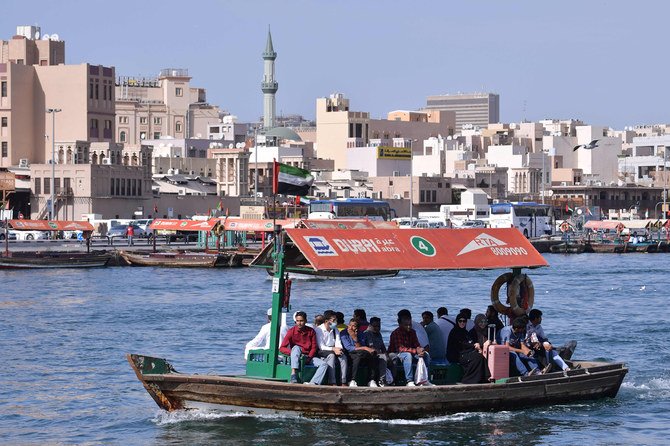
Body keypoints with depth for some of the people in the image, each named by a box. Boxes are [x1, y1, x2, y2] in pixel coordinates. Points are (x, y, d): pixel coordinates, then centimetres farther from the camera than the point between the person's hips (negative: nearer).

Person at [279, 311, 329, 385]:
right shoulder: (292, 331, -4)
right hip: (296, 358, -3)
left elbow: (314, 347, 5)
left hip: (308, 357, 3)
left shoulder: (311, 331, 3)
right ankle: (293, 374, -47)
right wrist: (293, 353, -24)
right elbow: (282, 348, -7)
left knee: (324, 364, -21)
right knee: (296, 347, -34)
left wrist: (309, 357, -13)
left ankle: (313, 383, -39)